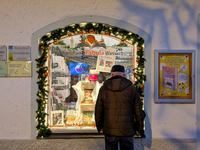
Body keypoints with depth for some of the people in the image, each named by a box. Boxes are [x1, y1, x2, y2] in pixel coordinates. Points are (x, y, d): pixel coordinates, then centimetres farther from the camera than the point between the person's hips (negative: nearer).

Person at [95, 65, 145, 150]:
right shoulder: (131, 88, -3)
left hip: (109, 130, 1)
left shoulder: (103, 89, 0)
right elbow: (138, 111, -1)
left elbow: (98, 110, 5)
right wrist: (139, 129, 10)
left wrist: (99, 126, 18)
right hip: (127, 130, -1)